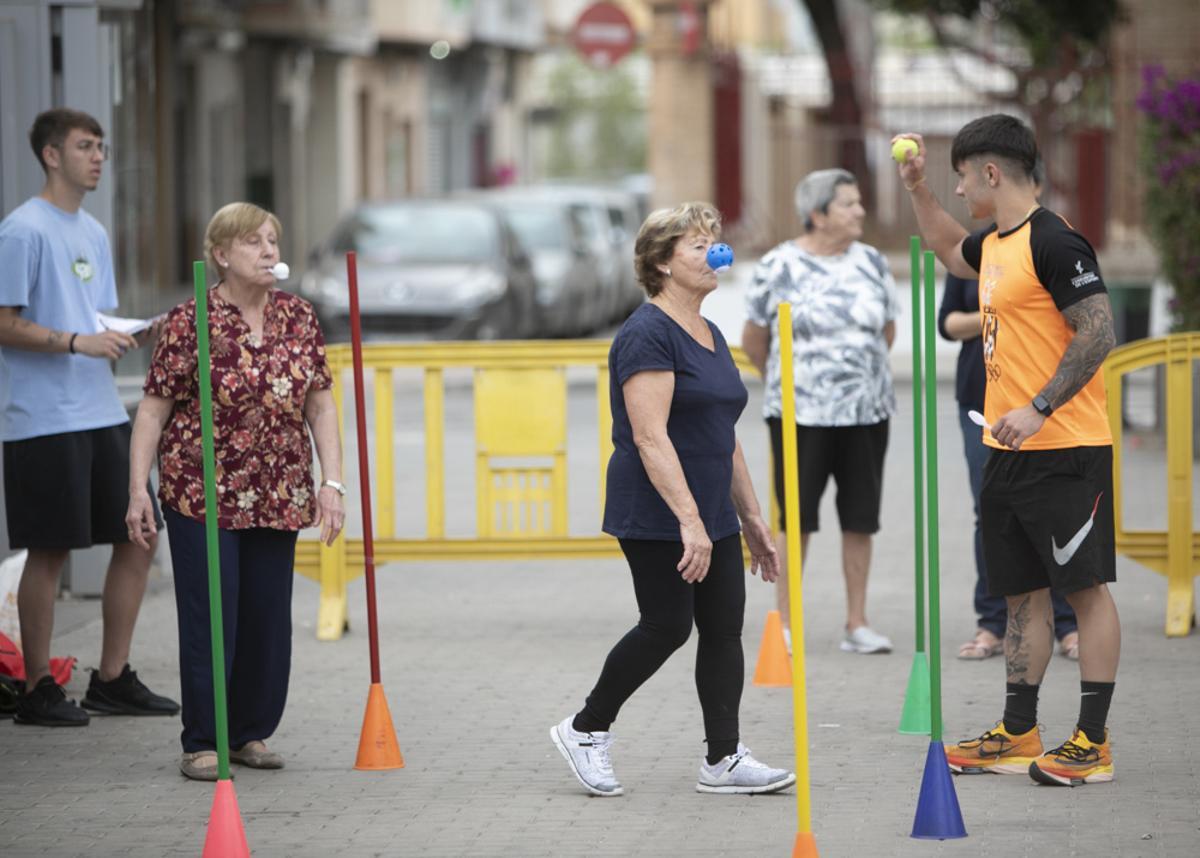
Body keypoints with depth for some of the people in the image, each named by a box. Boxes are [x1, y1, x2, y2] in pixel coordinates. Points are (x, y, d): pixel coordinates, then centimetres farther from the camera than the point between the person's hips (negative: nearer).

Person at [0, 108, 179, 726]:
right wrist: (76, 341, -21)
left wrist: (137, 333, 4)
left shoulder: (93, 233, 17)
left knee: (139, 537, 7)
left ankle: (112, 680, 17)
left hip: (102, 415, 8)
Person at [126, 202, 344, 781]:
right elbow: (153, 409, -5)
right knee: (210, 618, -4)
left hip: (278, 499, 4)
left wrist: (332, 482, 0)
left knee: (269, 618, 8)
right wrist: (138, 488, -10)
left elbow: (320, 406, 8)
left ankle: (252, 733, 21)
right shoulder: (189, 324, -7)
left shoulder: (298, 318, 6)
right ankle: (202, 743, 4)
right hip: (203, 493, -4)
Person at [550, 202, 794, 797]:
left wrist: (751, 518, 21)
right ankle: (585, 730, 12)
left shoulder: (710, 336, 16)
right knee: (667, 626, -5)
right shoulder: (647, 335, -14)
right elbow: (650, 437, -22)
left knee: (725, 626, 3)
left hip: (712, 516, 9)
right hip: (656, 518, -9)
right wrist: (689, 520, -27)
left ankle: (724, 759, 7)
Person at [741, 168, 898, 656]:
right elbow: (753, 341, 5)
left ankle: (857, 625, 13)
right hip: (801, 413, -4)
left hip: (867, 410, 4)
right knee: (796, 518, -1)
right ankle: (784, 624, 8)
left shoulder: (871, 263, 7)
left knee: (860, 518, 5)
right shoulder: (778, 267, -5)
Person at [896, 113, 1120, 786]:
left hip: (1064, 451, -9)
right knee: (1023, 591, 12)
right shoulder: (995, 244, 14)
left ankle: (1093, 743, -2)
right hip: (1011, 453, 9)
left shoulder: (1054, 243, -14)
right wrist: (917, 188, 29)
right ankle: (1018, 735, 19)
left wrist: (1038, 409, -24)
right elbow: (951, 251, 39)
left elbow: (1098, 333, -20)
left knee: (1085, 586, -4)